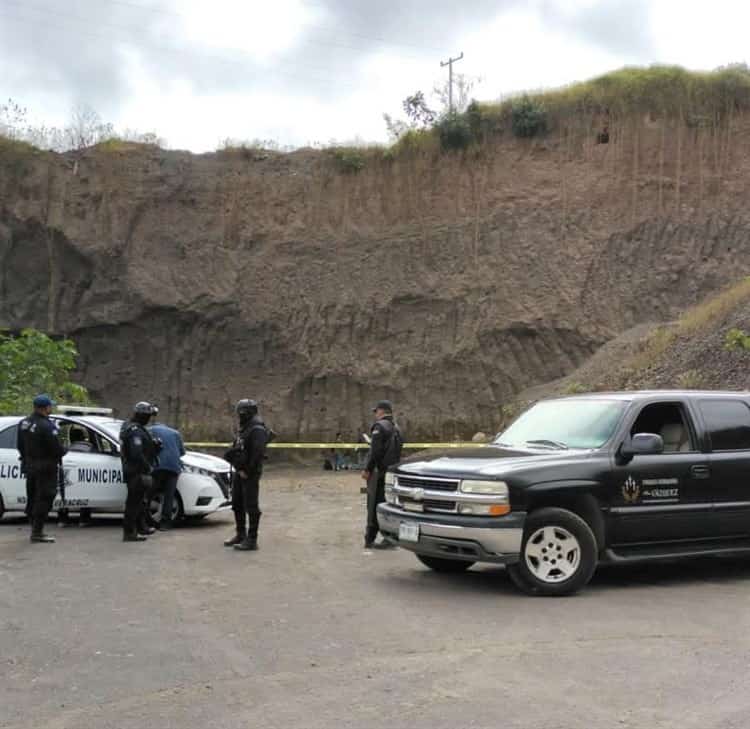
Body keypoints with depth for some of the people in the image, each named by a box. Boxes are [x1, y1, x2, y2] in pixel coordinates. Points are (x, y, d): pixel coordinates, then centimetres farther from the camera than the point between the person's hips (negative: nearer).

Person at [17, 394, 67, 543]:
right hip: (46, 468, -9)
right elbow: (57, 449, -21)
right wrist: (63, 451, 0)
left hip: (30, 466, 9)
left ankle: (35, 529, 27)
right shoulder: (47, 426, -22)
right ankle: (37, 532, -2)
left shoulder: (24, 423, 6)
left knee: (32, 499, 17)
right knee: (44, 499, -3)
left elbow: (20, 446, 14)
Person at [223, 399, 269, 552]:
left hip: (250, 474, -10)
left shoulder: (257, 429, -15)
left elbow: (257, 453, -24)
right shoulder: (245, 428, 16)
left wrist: (247, 471, -19)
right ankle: (240, 535, 28)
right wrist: (238, 468, 8)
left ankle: (252, 540, -4)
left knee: (251, 506, -7)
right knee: (237, 505, 16)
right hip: (240, 472, 10)